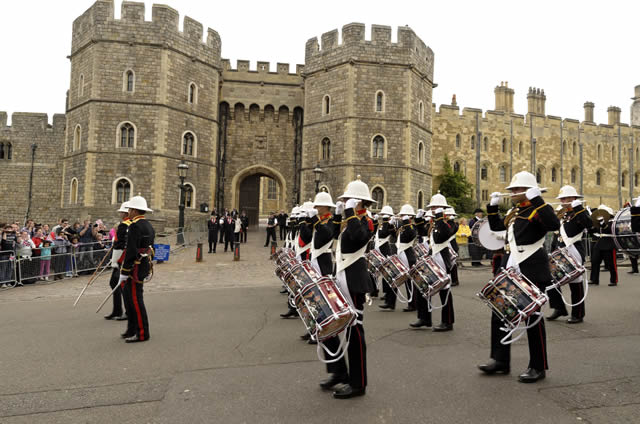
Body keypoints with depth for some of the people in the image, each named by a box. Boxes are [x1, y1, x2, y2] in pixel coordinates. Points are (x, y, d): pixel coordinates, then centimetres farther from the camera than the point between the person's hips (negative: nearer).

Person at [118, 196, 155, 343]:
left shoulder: (135, 226, -16)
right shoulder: (148, 225, 15)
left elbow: (131, 251, -22)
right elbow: (150, 248, 19)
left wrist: (124, 272, -18)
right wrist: (148, 269, 23)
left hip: (136, 268, -10)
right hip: (145, 265, 10)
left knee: (135, 299, -3)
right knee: (128, 295, 18)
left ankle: (142, 333, 4)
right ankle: (132, 329, 27)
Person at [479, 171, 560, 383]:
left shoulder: (537, 209, -8)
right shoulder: (513, 212, 16)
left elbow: (554, 225, -27)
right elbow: (496, 226, 28)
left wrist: (537, 199, -27)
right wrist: (493, 205, 16)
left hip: (532, 271, -8)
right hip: (509, 269, 8)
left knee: (532, 317, 1)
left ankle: (538, 368, 15)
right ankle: (500, 360, 21)